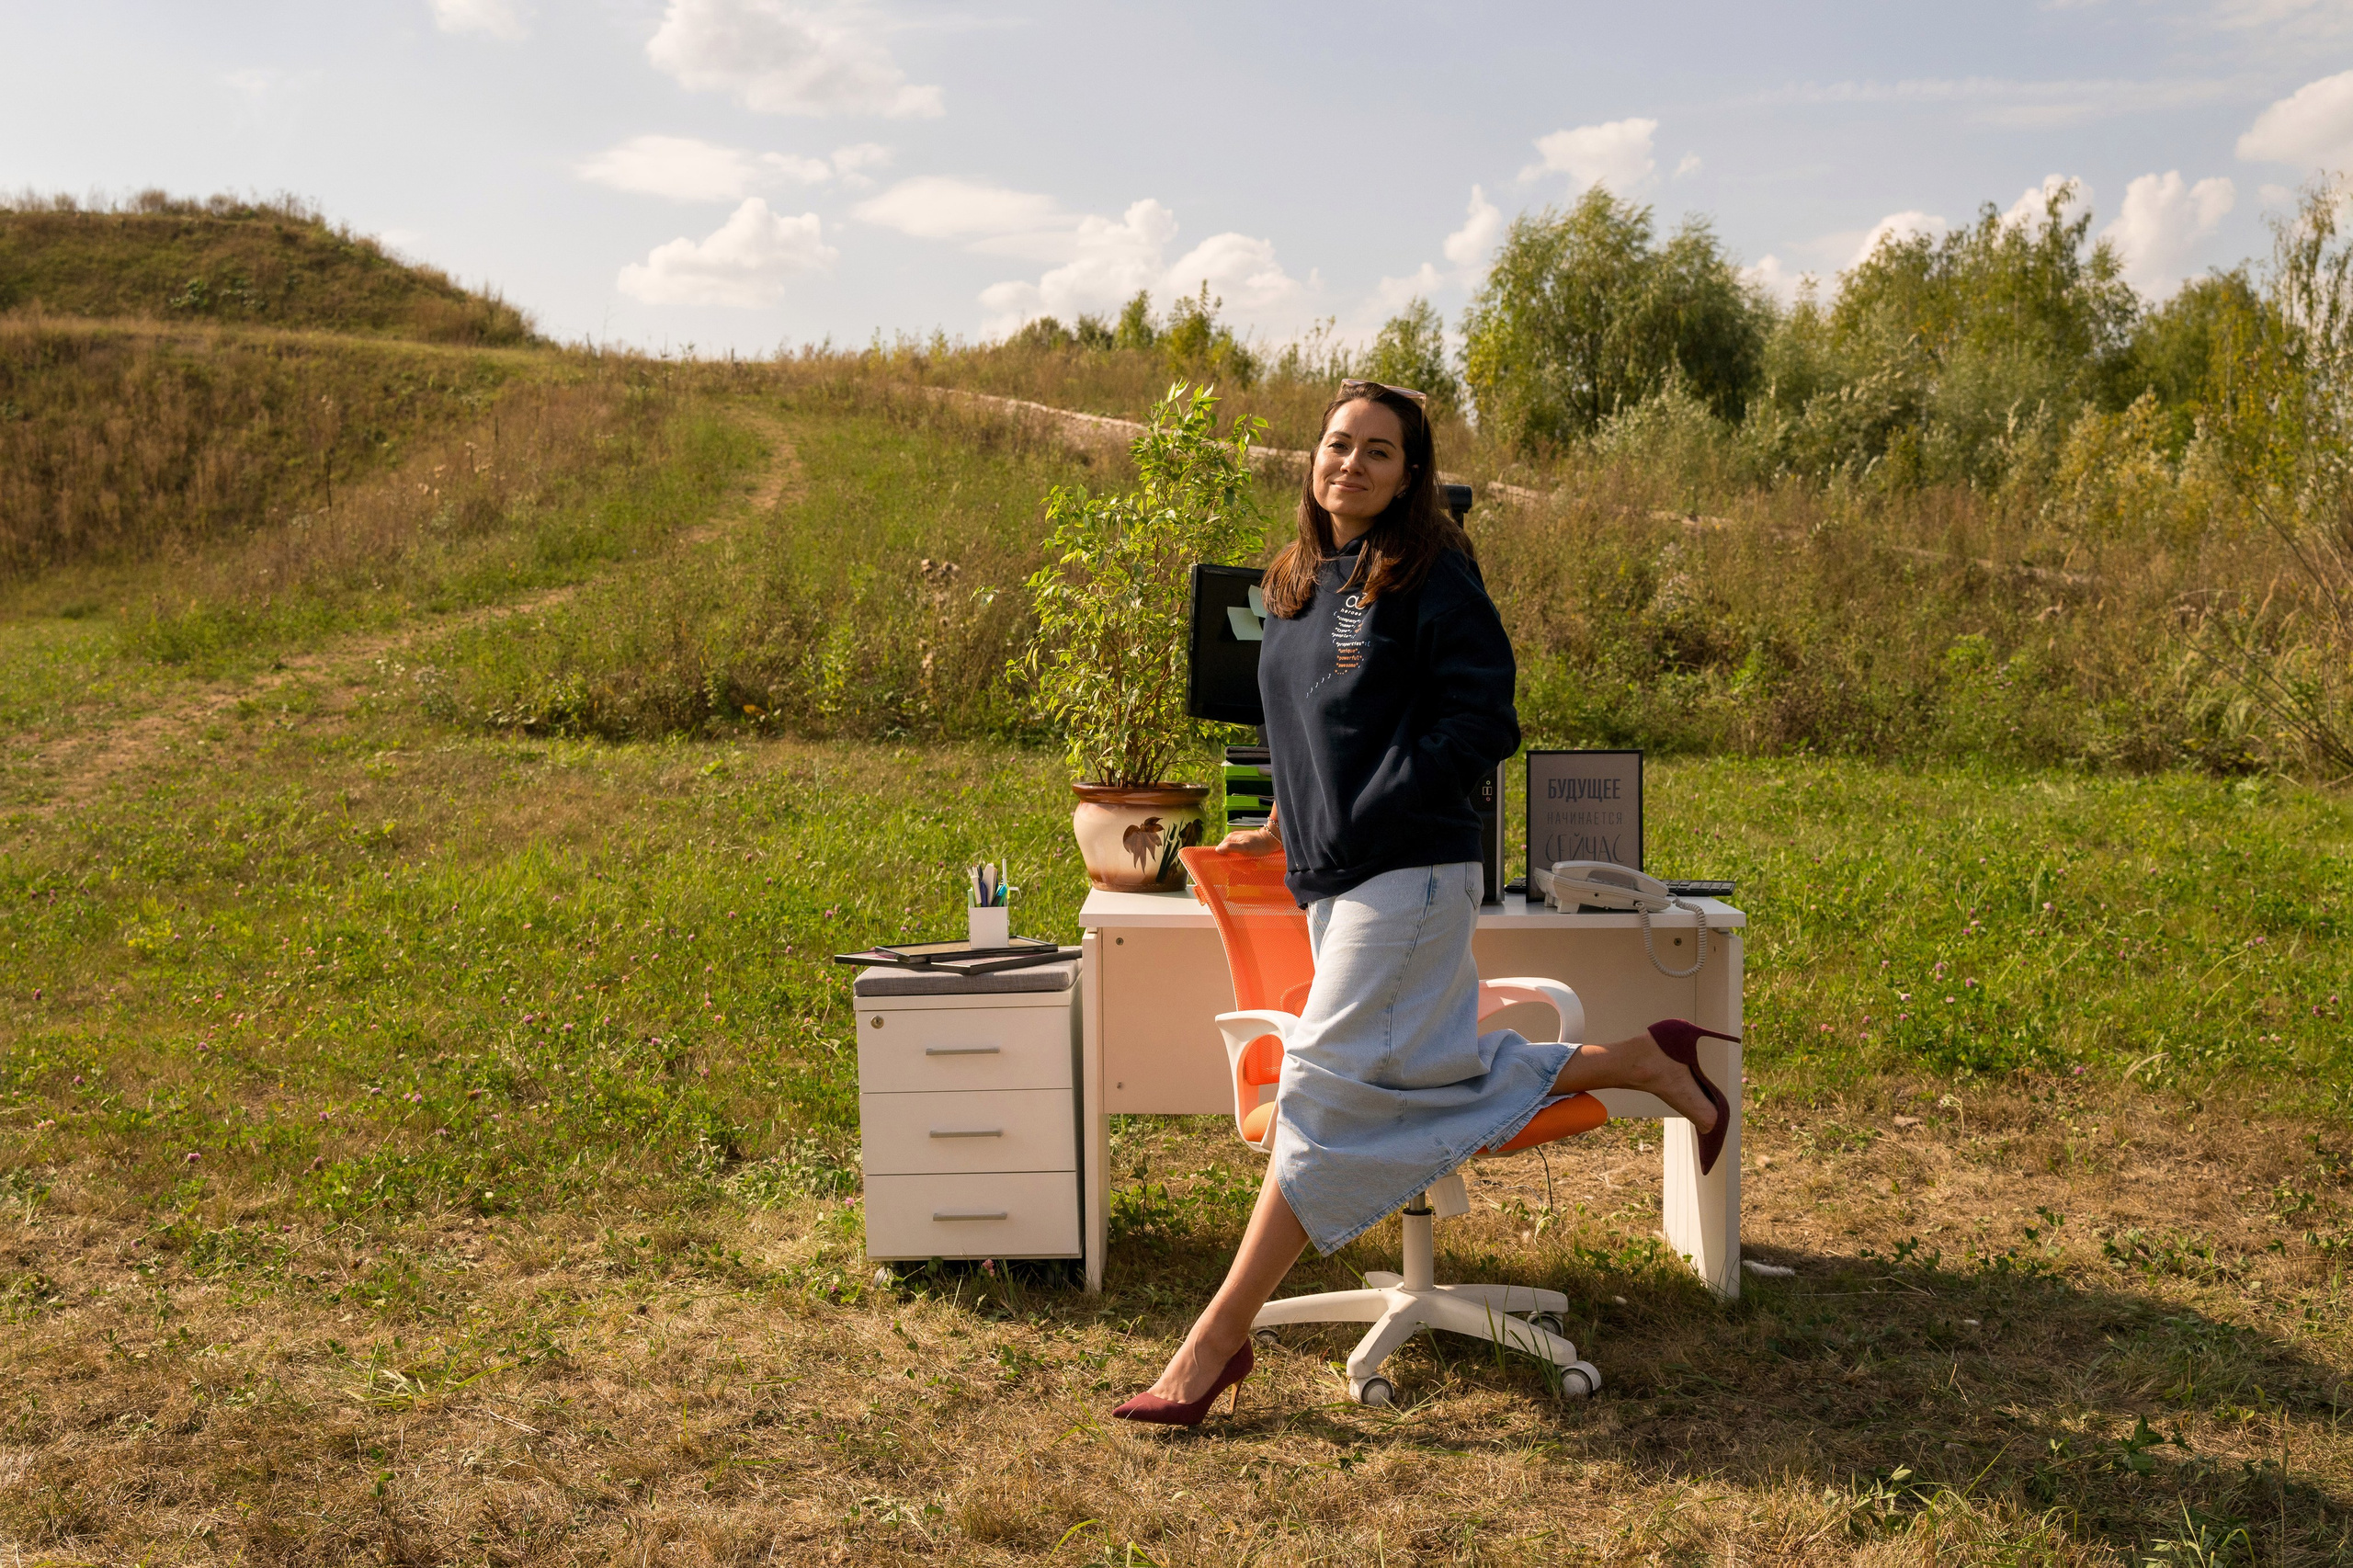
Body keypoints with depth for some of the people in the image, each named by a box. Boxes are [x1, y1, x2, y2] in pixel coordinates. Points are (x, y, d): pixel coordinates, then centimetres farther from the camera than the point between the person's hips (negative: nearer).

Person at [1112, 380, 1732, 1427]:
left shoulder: (1431, 576, -8)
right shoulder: (1298, 582, 14)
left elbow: (1482, 720, -14)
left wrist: (1363, 817, -17)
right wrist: (1291, 823, 13)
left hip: (1407, 873, -8)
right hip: (1331, 877, 9)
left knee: (1328, 1088, -8)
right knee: (1441, 1072, 11)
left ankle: (1218, 1338, -5)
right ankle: (1641, 1066, 30)